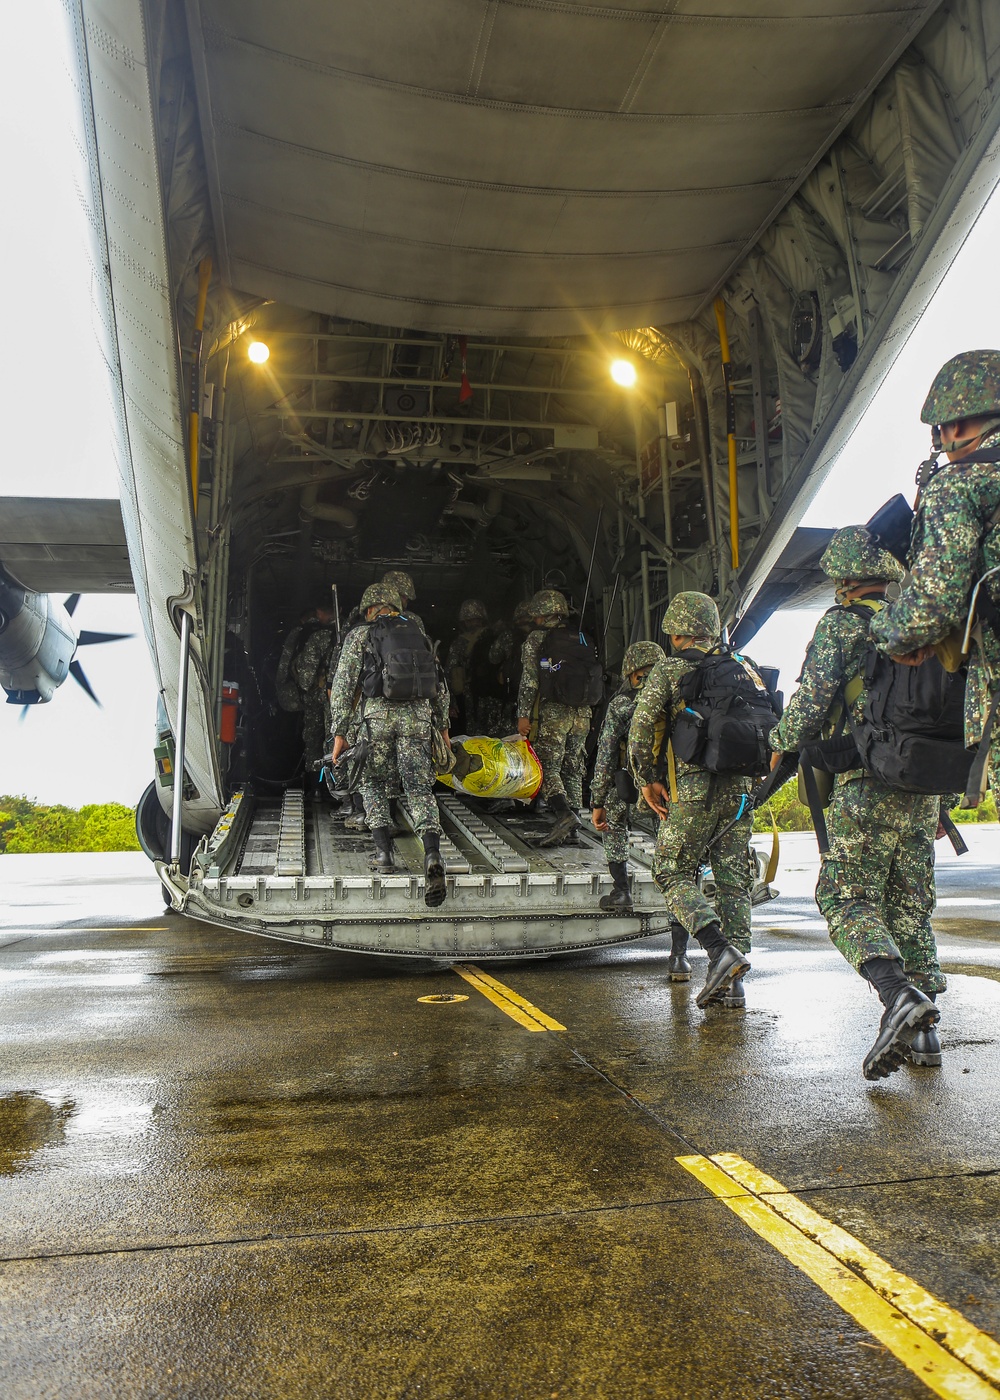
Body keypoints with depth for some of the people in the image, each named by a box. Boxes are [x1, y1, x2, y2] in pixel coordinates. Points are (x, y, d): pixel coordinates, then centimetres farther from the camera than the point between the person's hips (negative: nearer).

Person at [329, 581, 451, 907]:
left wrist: (340, 734, 4)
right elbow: (440, 686, 21)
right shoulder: (418, 634, 21)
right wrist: (443, 727, 26)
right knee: (420, 789, -1)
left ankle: (384, 852, 6)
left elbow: (343, 686, 3)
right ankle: (432, 854, -21)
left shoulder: (360, 635, 11)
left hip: (378, 714, -2)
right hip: (418, 715, 2)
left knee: (374, 784, 17)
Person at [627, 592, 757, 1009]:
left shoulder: (669, 670, -1)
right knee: (733, 881, 8)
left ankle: (720, 948, -14)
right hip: (740, 787, 5)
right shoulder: (741, 667, 13)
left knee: (674, 874, 6)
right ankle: (731, 983, 9)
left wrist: (648, 779, 4)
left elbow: (642, 729, -6)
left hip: (694, 789, -5)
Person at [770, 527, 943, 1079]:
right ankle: (924, 1030, 12)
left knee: (847, 898, -3)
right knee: (910, 904, 12)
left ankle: (899, 993, -23)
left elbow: (811, 702, -11)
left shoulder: (842, 623, -4)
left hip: (867, 786, -7)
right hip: (924, 787, 7)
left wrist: (782, 745, 9)